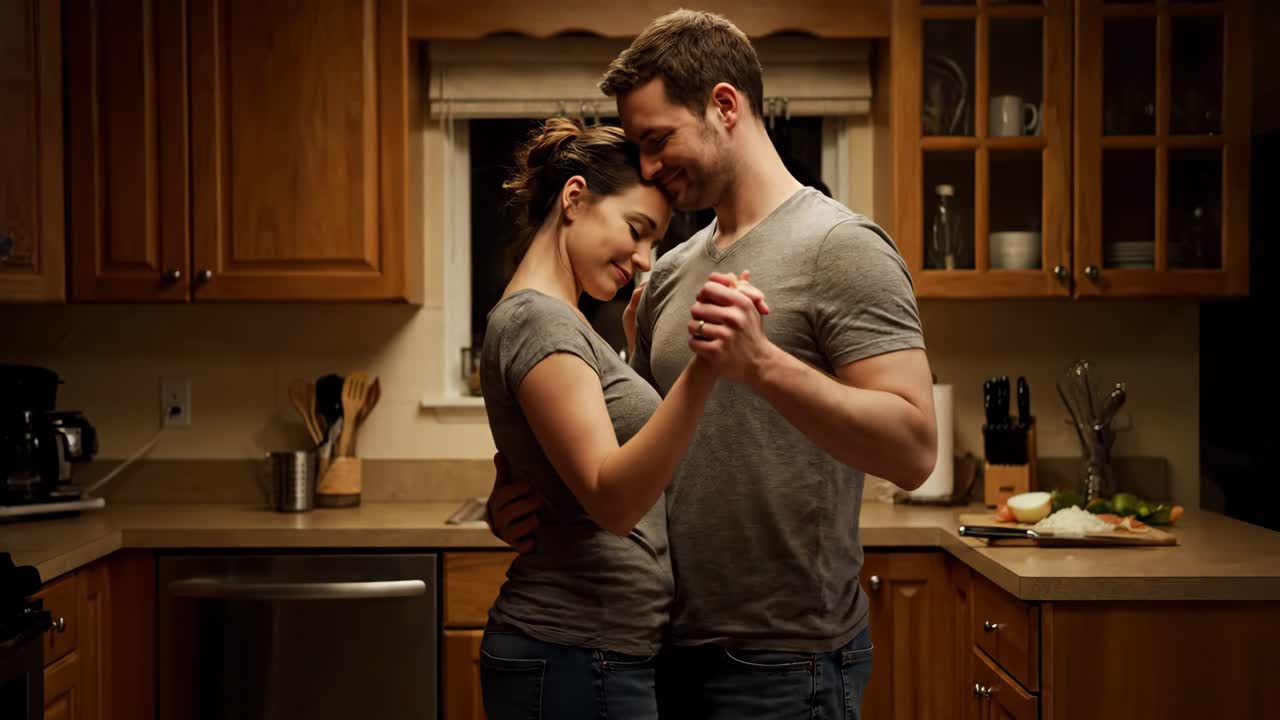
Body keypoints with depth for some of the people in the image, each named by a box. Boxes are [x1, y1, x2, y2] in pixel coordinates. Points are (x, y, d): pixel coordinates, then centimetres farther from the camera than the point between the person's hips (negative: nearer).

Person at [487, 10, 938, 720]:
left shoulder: (839, 247, -11)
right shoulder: (669, 276, 10)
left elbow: (913, 450, -20)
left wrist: (762, 364, -32)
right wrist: (525, 497, -3)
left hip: (784, 662, -7)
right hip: (675, 647, 7)